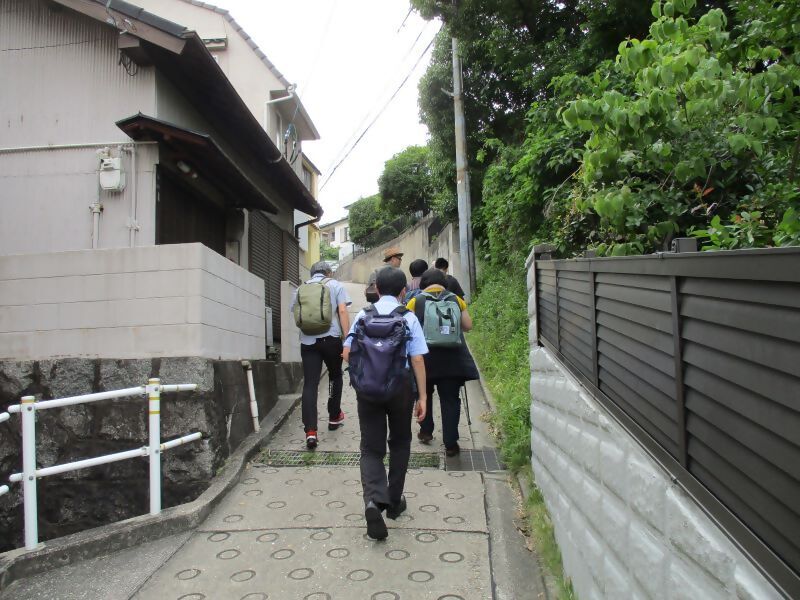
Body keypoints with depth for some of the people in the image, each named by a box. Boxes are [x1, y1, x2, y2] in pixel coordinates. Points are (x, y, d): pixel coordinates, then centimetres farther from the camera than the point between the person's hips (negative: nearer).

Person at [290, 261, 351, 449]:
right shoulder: (335, 285, 8)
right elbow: (342, 311, -3)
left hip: (307, 340, 2)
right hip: (331, 337, -1)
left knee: (310, 384, -1)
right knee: (335, 376, 21)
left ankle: (310, 431, -10)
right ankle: (334, 417, 33)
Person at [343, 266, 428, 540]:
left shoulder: (363, 316, 3)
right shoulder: (409, 318, -2)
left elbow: (347, 353, -1)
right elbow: (418, 359, -8)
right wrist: (423, 396, -5)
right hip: (400, 383, -1)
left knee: (371, 447, 6)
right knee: (400, 443, 19)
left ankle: (374, 500, -17)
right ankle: (394, 502, 27)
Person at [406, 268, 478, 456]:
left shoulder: (415, 302, 0)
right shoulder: (456, 300, 3)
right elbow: (468, 326, 6)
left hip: (424, 357, 0)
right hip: (451, 357, 0)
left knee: (424, 394, 22)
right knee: (450, 400, 6)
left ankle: (425, 432, 31)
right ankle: (450, 443, 6)